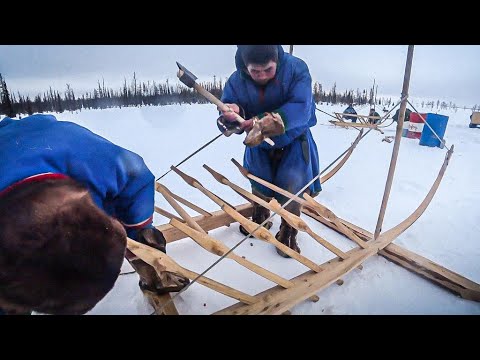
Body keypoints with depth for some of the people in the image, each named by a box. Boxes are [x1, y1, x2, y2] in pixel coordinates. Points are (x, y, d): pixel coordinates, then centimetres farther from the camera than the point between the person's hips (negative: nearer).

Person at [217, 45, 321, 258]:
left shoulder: (296, 68, -26)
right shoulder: (236, 80, -19)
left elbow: (300, 109, -35)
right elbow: (229, 114, -19)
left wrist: (268, 123, -48)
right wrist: (232, 114, -45)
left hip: (293, 143, -2)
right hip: (259, 145, 3)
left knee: (291, 189, -5)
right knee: (259, 186, 17)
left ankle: (288, 232, 20)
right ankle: (260, 219, 45)